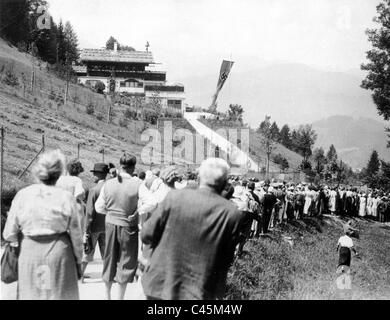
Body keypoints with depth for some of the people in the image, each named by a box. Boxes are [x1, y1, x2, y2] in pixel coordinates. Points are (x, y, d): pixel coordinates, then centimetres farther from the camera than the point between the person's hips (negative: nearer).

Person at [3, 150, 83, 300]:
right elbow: (76, 234, -2)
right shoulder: (66, 197, -9)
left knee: (31, 294, 15)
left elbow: (9, 234, 0)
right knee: (60, 294, 13)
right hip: (58, 253, -1)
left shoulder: (22, 195, -6)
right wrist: (78, 259, 13)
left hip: (29, 253, 1)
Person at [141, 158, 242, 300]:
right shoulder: (232, 214, -11)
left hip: (161, 285, 0)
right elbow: (227, 258, -3)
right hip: (199, 292, 0)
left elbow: (147, 235, -4)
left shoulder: (174, 197, -13)